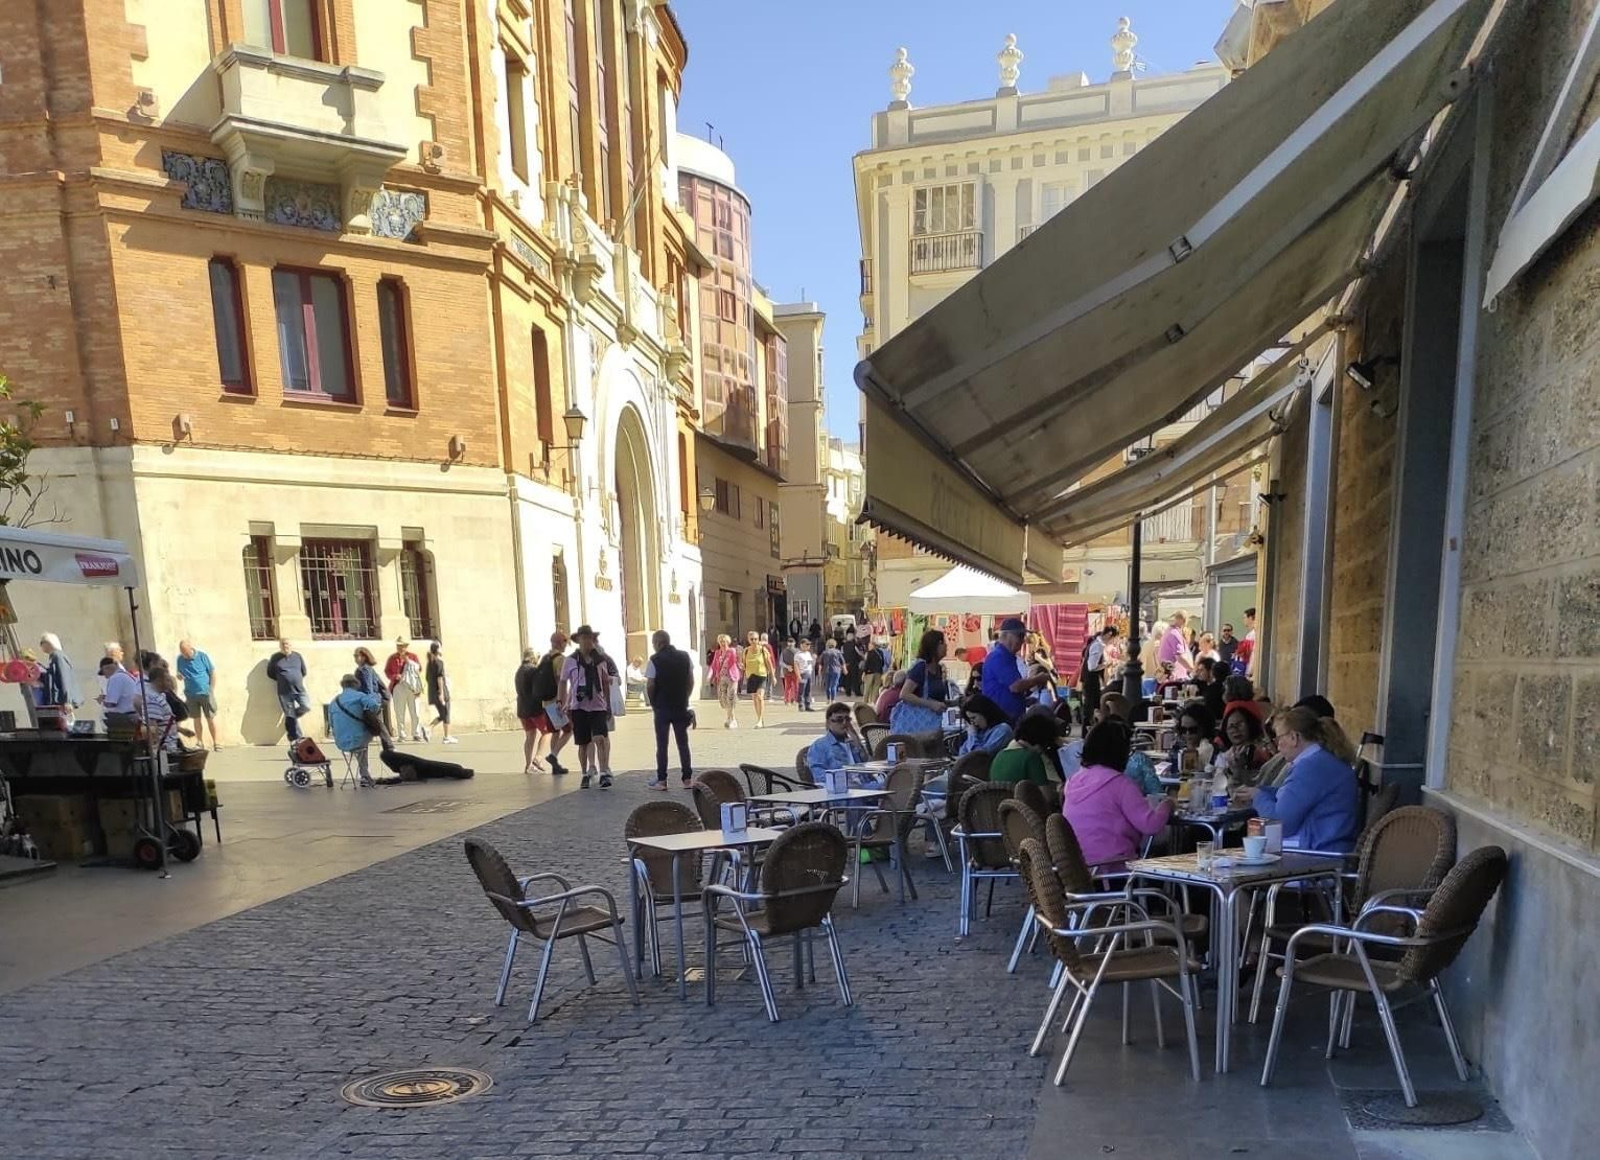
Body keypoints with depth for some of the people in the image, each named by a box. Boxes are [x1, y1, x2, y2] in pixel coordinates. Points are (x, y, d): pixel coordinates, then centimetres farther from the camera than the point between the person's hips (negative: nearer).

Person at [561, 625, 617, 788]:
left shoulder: (601, 659, 5)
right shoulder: (571, 660, 0)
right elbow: (563, 682, 5)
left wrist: (608, 705, 11)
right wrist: (563, 703, -2)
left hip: (598, 706, 0)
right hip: (579, 706, 0)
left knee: (600, 739, -14)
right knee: (583, 743, 7)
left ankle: (604, 773, -13)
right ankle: (586, 774, 22)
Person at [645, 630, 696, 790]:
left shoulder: (655, 660, -10)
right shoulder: (685, 656, 3)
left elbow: (650, 685, -10)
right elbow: (691, 681, 6)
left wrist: (652, 703, 4)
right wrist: (684, 699, 13)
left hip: (662, 707, -3)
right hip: (681, 706, 3)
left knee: (662, 744, 5)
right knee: (683, 743, 10)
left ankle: (661, 780, 7)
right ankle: (687, 779, 10)